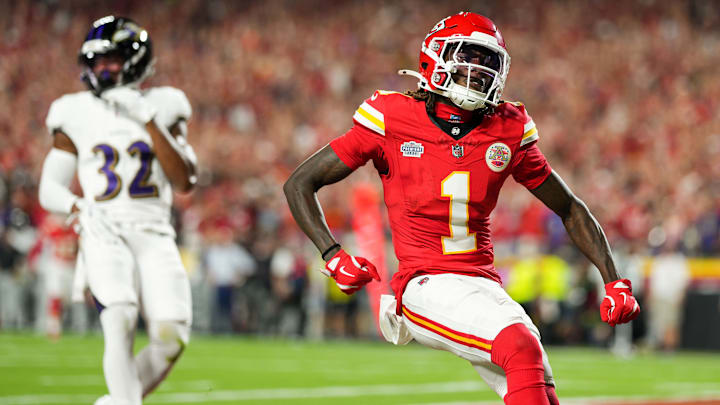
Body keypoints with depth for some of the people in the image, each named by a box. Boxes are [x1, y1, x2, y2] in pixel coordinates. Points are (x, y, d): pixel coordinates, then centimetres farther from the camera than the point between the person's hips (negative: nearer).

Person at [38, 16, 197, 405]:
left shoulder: (160, 107, 8)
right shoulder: (77, 114, 8)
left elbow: (184, 180, -3)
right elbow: (50, 188, 11)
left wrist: (147, 120, -10)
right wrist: (77, 205, -12)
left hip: (154, 233, 2)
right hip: (103, 231, -1)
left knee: (171, 337, -11)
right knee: (121, 322, -26)